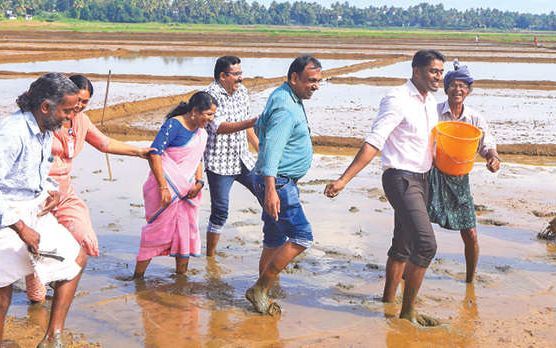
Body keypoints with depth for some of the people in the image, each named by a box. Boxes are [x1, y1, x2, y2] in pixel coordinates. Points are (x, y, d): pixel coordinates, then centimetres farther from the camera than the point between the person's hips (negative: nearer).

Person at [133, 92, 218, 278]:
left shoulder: (201, 133, 11)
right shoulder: (174, 125, -14)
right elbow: (154, 154, -19)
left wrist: (199, 182, 2)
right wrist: (163, 187, -22)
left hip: (187, 190, 8)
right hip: (167, 188, -8)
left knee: (186, 231, 12)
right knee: (159, 229, -3)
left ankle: (181, 275, 26)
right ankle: (138, 275, 8)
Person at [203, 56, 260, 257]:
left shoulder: (241, 91, 7)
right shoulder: (211, 95, -16)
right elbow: (219, 127, -31)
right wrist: (252, 122, -40)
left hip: (243, 159, 7)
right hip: (219, 164, -7)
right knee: (220, 211, -4)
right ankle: (210, 256, 10)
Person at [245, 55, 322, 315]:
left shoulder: (282, 97, 13)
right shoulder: (286, 108, -20)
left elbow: (260, 126, 27)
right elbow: (272, 148, -29)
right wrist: (270, 190, -37)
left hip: (280, 182, 11)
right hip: (277, 183, -11)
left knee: (275, 240, 13)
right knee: (301, 236, -13)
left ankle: (261, 294, 20)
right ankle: (260, 290, -8)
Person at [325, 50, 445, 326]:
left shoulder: (430, 101, 11)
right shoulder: (397, 100, -15)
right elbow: (373, 143, -21)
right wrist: (344, 180, -27)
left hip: (420, 179, 9)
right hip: (401, 179, -9)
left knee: (403, 245, 17)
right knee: (426, 244, -17)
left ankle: (388, 300, 31)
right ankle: (407, 312, -8)